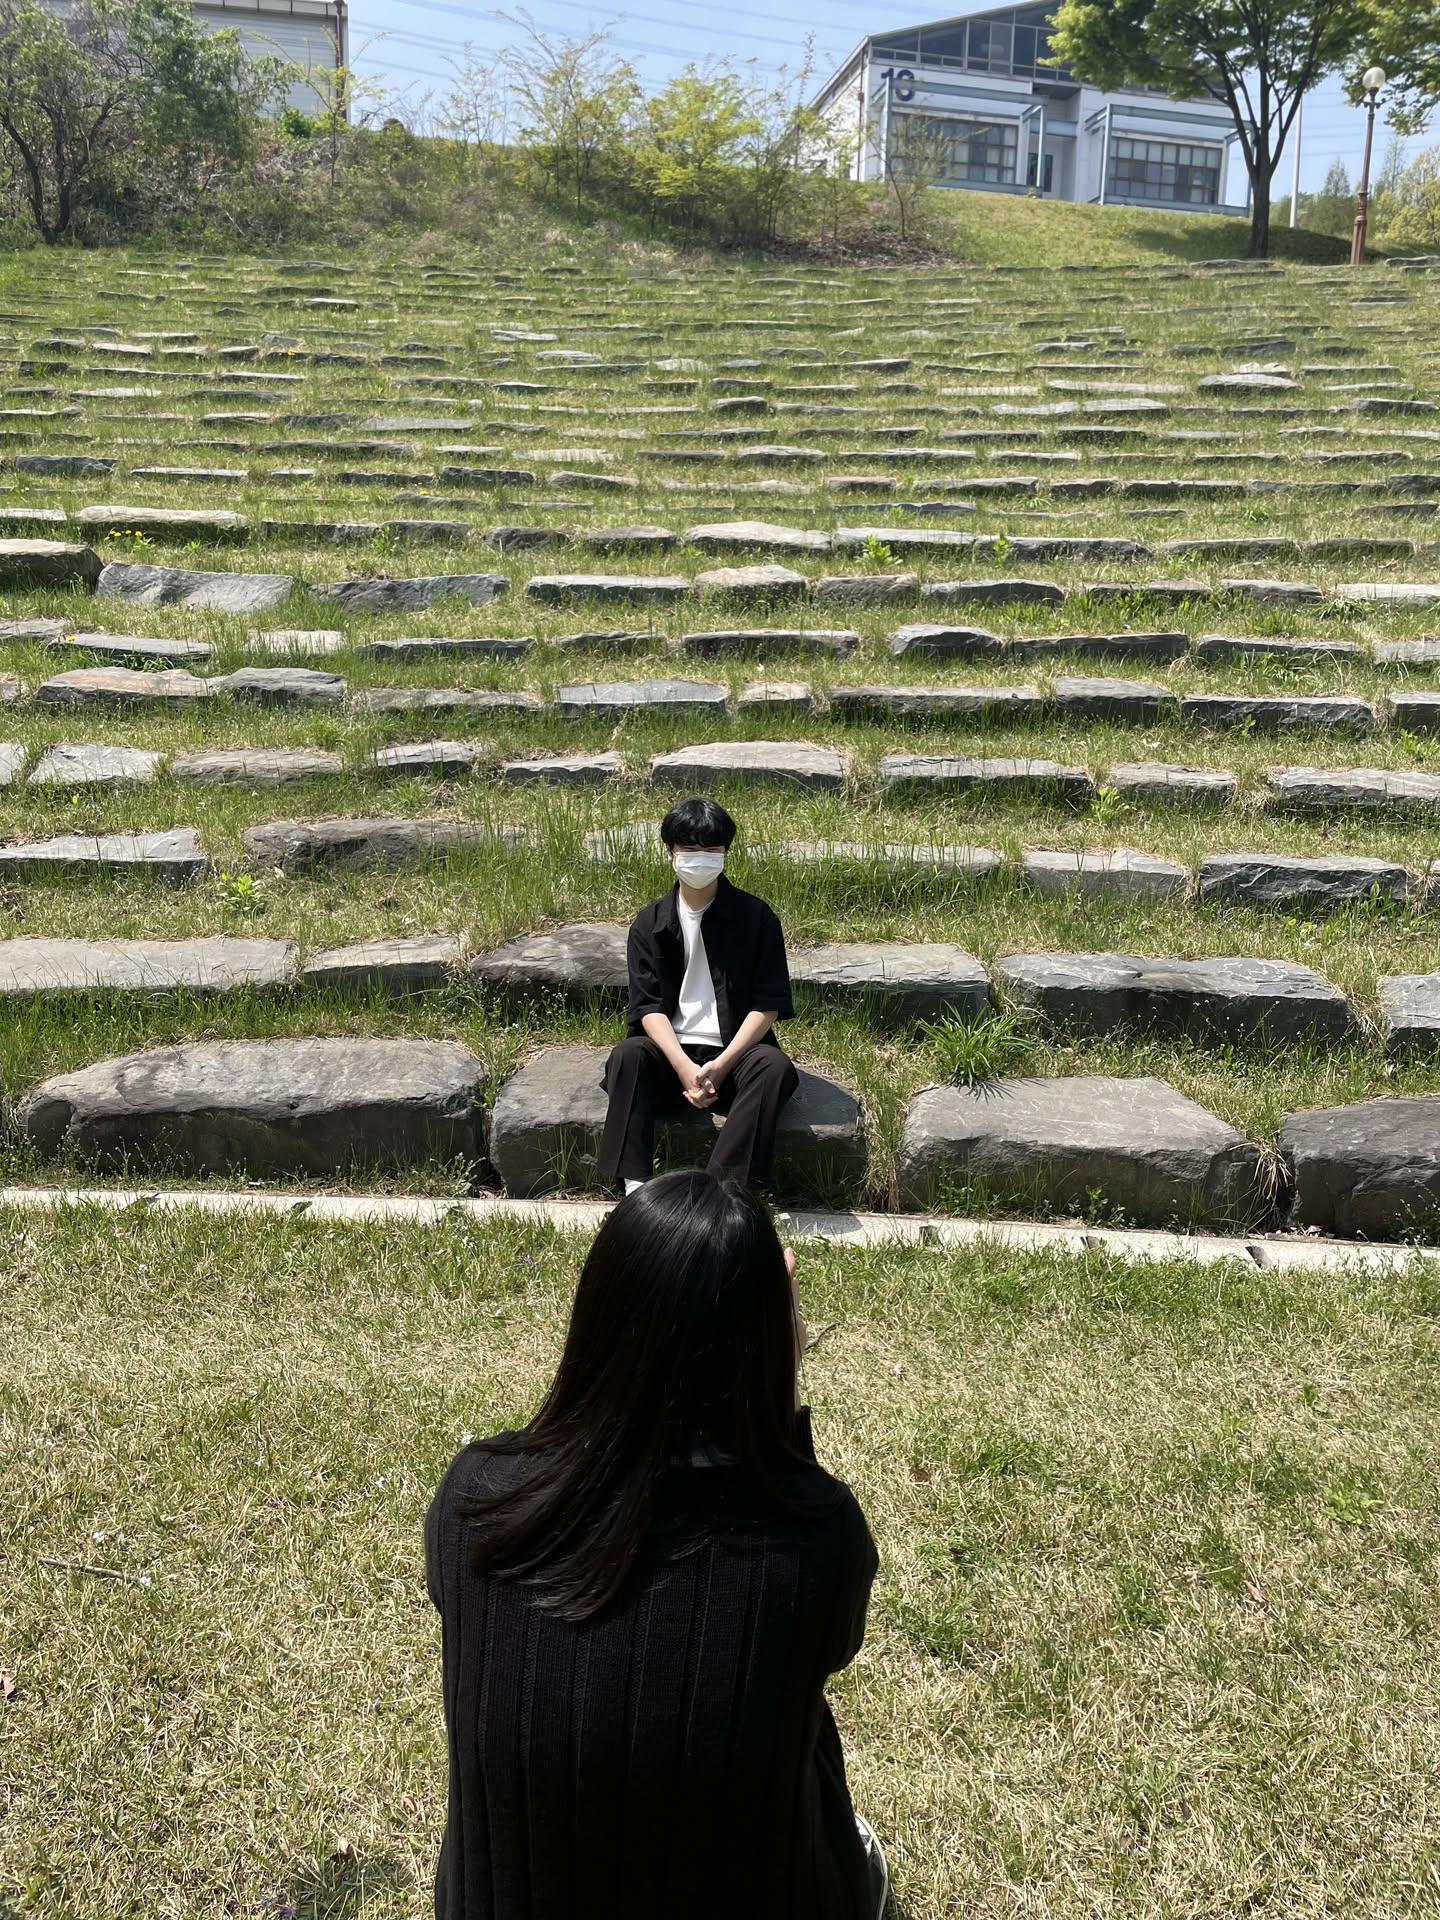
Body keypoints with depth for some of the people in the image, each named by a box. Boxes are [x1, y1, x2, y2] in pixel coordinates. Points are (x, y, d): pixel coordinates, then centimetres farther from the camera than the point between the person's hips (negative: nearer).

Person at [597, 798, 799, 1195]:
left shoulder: (755, 917, 0)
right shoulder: (649, 924, 5)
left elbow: (768, 1003, -4)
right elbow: (648, 1005, -2)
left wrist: (720, 1066, -17)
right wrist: (684, 1066, -20)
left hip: (735, 1049, -1)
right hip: (671, 1050, 1)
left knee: (775, 1067, -33)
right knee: (627, 1055, -30)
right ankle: (635, 1187, -34)